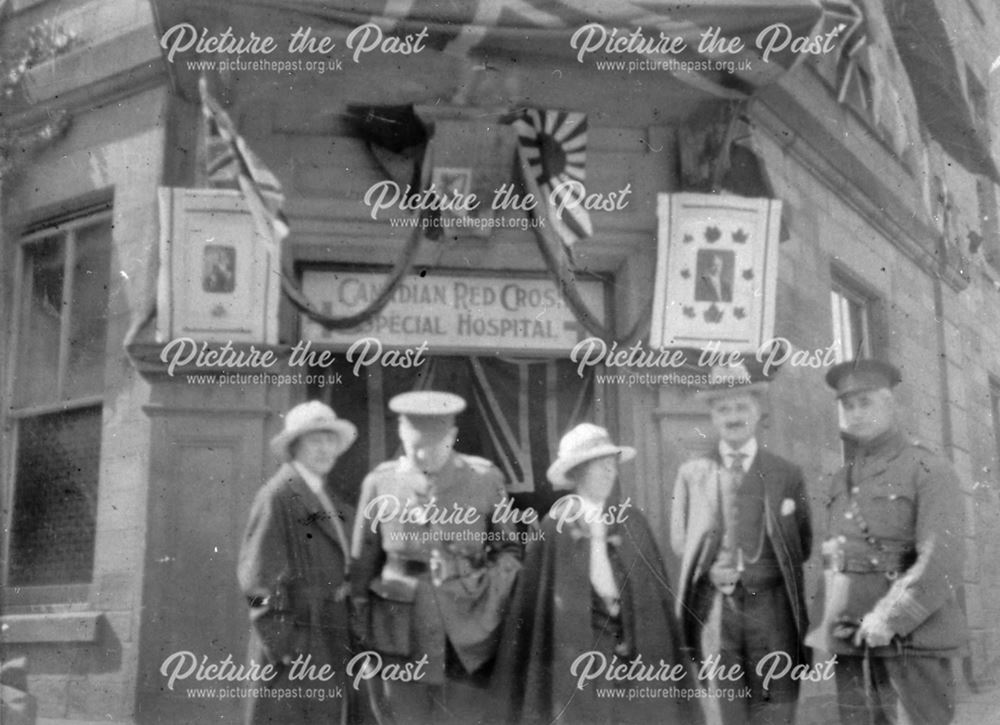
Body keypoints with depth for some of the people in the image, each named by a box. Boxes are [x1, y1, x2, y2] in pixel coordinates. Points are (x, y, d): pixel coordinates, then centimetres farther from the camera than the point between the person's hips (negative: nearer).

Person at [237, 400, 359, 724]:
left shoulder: (327, 497, 15)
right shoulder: (278, 496, -10)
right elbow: (257, 575, -13)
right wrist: (281, 645, -16)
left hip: (330, 645, 8)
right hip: (292, 646, -8)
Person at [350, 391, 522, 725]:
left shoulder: (486, 478, 2)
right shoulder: (379, 482, 4)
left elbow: (509, 549, 10)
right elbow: (363, 562, 8)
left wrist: (492, 594, -7)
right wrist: (360, 634, 8)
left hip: (466, 636, 0)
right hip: (400, 635, 1)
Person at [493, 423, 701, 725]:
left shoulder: (631, 521, 5)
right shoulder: (556, 526, -3)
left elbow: (654, 588, 2)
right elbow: (536, 599, -3)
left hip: (633, 651, 3)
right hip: (575, 655, -2)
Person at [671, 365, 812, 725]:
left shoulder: (787, 474, 9)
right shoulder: (692, 473, 9)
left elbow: (803, 543, 11)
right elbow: (680, 539, 12)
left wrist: (754, 572, -3)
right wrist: (709, 569, -7)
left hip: (771, 609, 0)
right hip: (714, 609, 0)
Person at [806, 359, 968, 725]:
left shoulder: (929, 471, -3)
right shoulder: (841, 482, 17)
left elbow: (942, 562, -13)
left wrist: (891, 618, -19)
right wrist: (831, 627, 7)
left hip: (912, 642, -5)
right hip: (850, 649, 5)